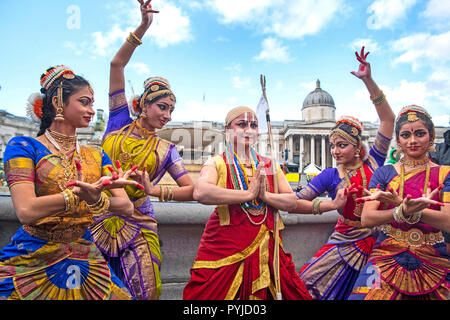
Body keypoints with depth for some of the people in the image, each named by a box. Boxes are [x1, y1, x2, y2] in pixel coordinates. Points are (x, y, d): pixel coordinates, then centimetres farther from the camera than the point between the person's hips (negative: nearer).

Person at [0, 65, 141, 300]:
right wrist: (89, 190, -29)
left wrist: (97, 199, -26)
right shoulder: (24, 147, -6)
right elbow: (26, 211, -21)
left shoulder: (96, 156, 5)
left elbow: (127, 207, -6)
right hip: (30, 261, -3)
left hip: (84, 260, 4)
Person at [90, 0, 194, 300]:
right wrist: (143, 26, -10)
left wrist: (156, 190, -19)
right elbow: (117, 65, -2)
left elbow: (193, 190, -4)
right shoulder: (119, 123, 4)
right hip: (98, 219, 0)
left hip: (136, 229, 0)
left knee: (144, 294, -2)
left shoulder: (165, 150, 4)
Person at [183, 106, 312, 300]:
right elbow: (200, 193, -22)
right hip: (225, 247, -4)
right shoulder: (217, 163, -2)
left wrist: (264, 195, -11)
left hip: (265, 248, 4)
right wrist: (248, 194, -20)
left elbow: (292, 201, 8)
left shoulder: (269, 165, 12)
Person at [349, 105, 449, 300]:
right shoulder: (384, 174, 3)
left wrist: (402, 205, -25)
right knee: (363, 296, -18)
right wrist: (403, 211, -27)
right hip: (387, 256, -1)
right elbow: (366, 219, -8)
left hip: (434, 260, 1)